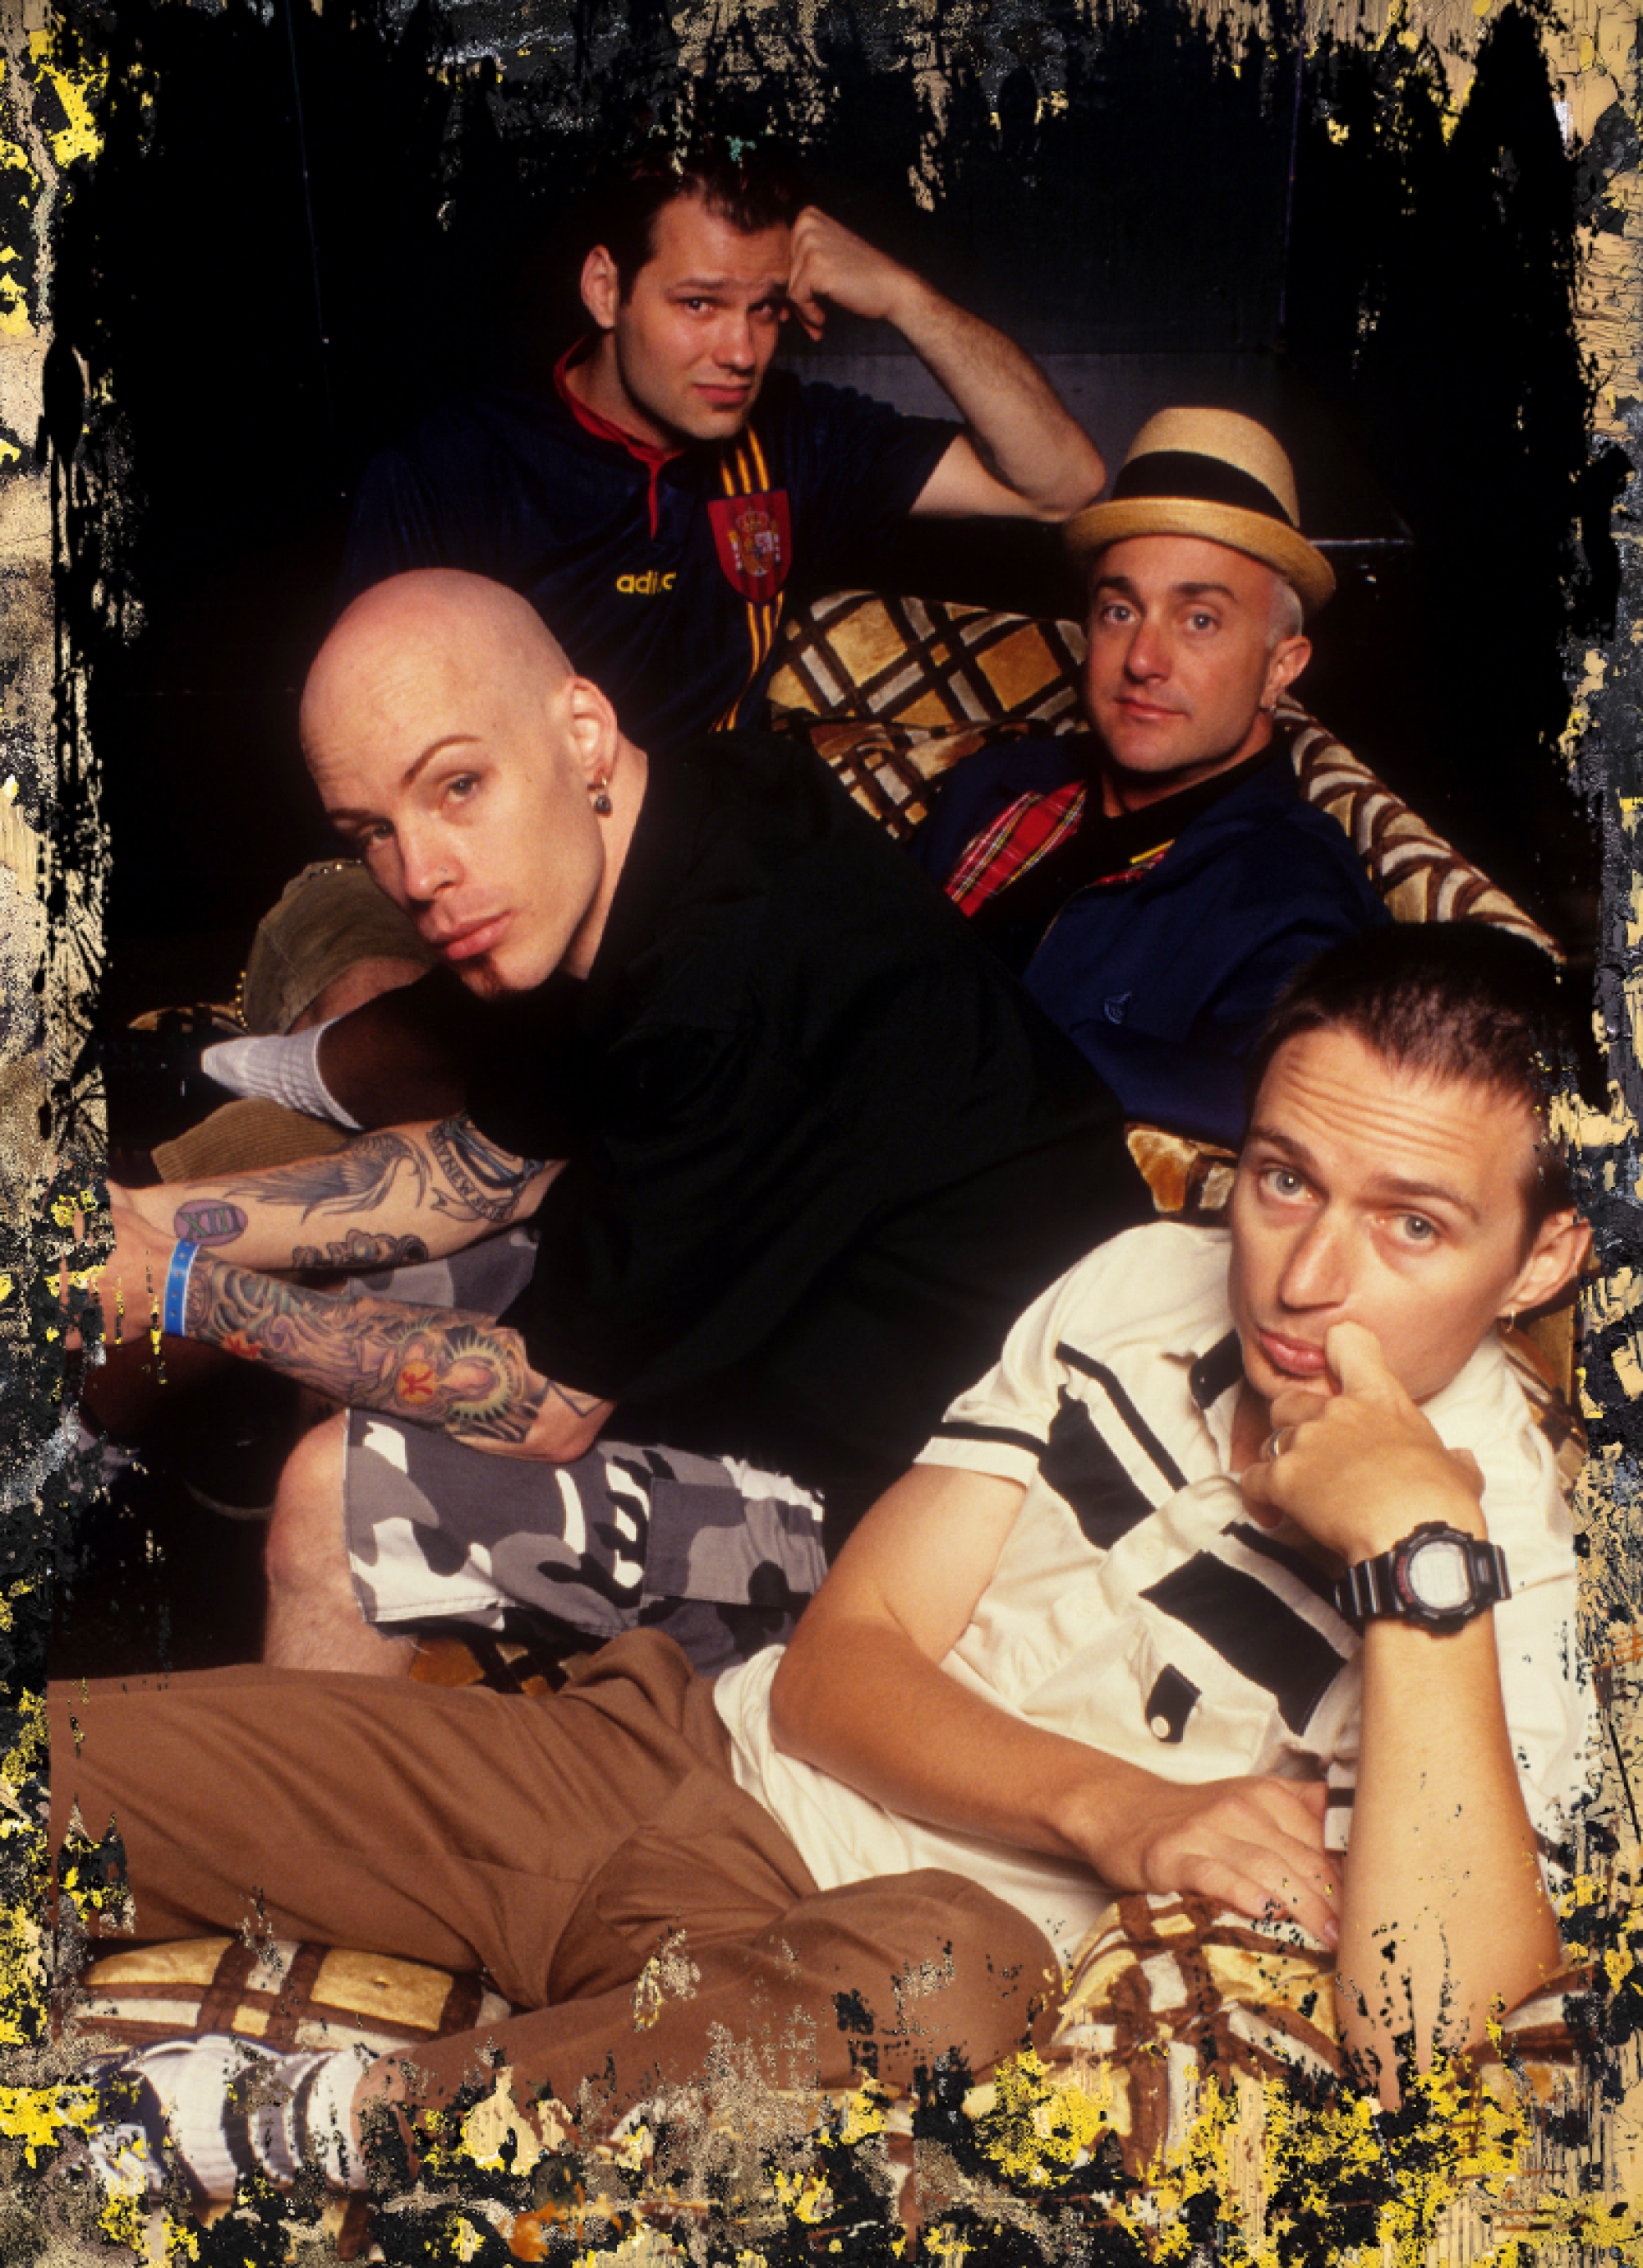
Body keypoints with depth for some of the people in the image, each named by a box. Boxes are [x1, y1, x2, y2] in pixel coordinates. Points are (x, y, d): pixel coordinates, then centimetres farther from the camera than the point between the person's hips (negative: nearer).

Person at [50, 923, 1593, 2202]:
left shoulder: (1515, 1563, -11)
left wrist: (1417, 1550, -29)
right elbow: (833, 1664, 0)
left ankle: (315, 2124, -23)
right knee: (72, 1755, -11)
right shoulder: (1143, 1286, 3)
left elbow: (1425, 2046, -27)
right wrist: (1114, 1809, -17)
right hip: (677, 1746, 4)